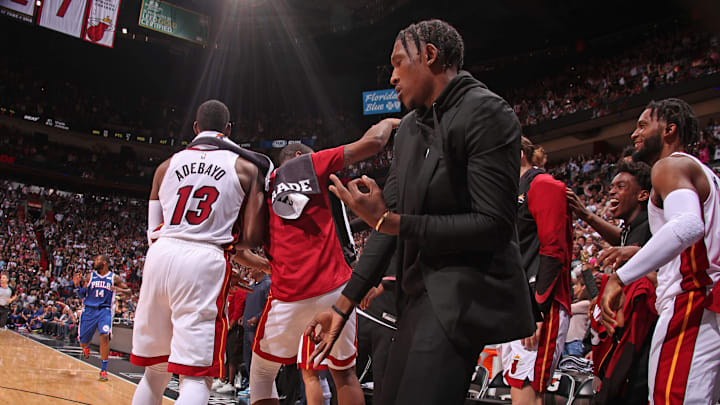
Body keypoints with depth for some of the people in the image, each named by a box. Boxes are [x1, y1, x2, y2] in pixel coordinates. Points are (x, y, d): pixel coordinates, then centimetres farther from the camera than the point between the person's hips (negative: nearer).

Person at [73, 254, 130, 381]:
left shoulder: (114, 278, 3)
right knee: (83, 341, 8)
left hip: (105, 311, -3)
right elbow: (82, 296, 10)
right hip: (89, 310, 3)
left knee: (105, 336, -24)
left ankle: (104, 369, -15)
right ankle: (86, 347, 50)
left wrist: (119, 290, -15)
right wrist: (77, 285, -7)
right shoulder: (90, 276, 8)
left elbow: (128, 291, 5)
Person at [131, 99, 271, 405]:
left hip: (160, 255, 4)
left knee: (155, 371, 18)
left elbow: (153, 232, 16)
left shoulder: (168, 165, 16)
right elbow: (252, 239, 0)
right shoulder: (247, 168, 7)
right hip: (205, 263, -4)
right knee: (196, 377, -4)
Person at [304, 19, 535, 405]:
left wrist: (392, 223, -19)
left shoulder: (486, 112, -12)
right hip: (419, 297, 8)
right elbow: (387, 222, 14)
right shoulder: (409, 128, 13)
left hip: (463, 297, -8)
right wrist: (344, 304, 10)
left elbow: (494, 226, -19)